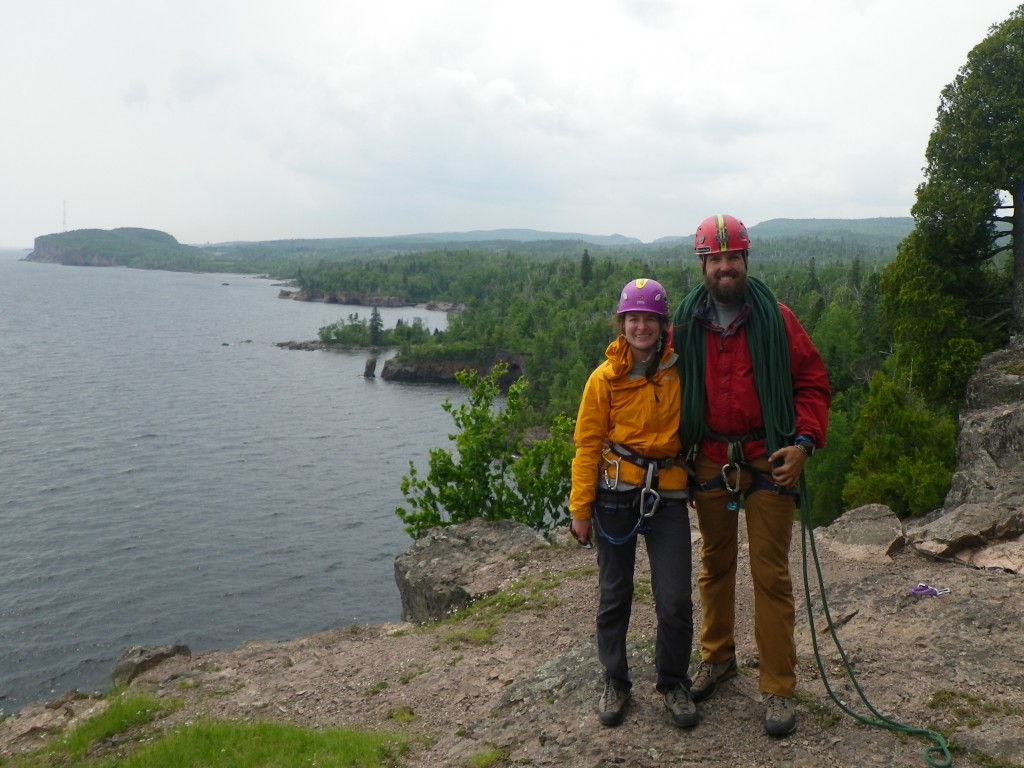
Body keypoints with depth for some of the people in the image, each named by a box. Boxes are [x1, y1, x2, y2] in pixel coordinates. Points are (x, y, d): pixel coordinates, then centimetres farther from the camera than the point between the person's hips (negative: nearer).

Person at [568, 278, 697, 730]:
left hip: (668, 493, 1)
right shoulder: (605, 378, -3)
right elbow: (587, 445, -1)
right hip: (616, 494, -1)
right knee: (614, 596, 10)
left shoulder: (680, 371, 1)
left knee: (676, 601, -1)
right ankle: (615, 684, 28)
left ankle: (673, 684, 23)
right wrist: (580, 509, -4)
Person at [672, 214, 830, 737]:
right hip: (710, 463, 3)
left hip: (768, 462, -2)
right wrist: (680, 458, 4)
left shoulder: (775, 318, -4)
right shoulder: (685, 324, 1)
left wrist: (804, 441, -13)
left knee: (771, 575, 1)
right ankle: (717, 657, 35)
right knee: (715, 566, 16)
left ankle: (777, 688, 11)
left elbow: (813, 381, -1)